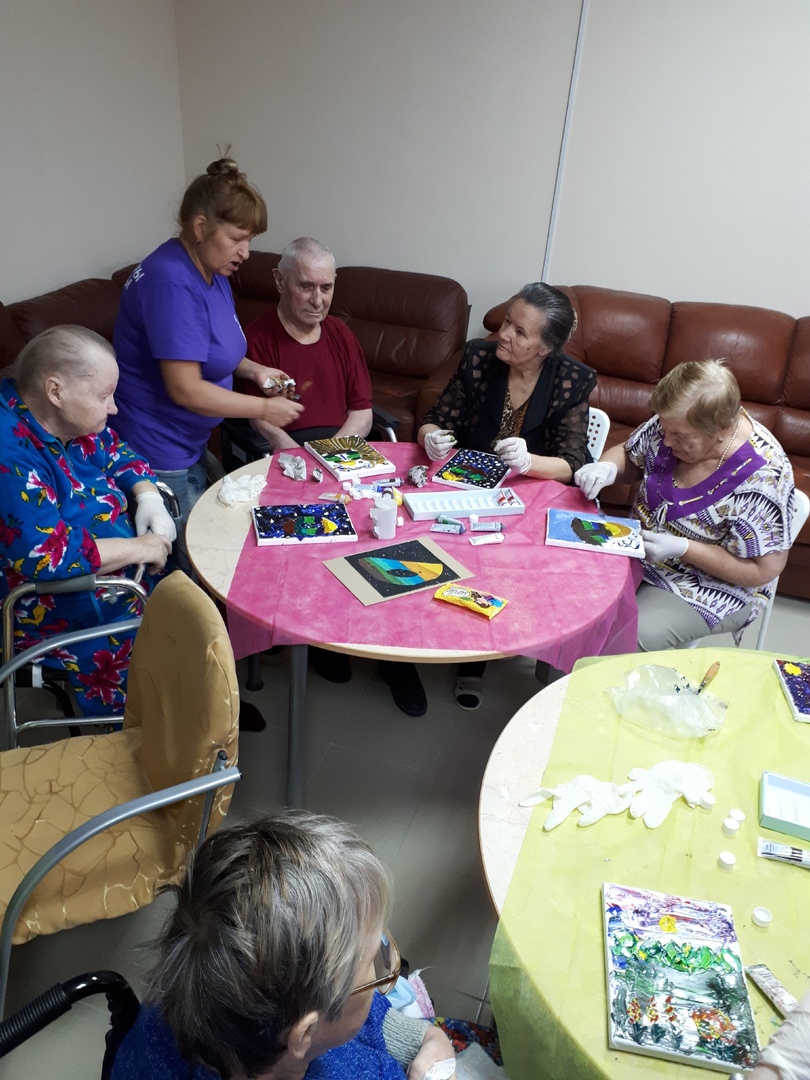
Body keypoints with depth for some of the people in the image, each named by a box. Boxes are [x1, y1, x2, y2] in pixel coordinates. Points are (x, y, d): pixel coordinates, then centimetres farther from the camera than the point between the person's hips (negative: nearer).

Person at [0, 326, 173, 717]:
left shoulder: (67, 416, -2)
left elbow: (117, 455, 13)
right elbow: (50, 556, -34)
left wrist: (149, 497, -7)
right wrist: (139, 548, -23)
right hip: (57, 612, -9)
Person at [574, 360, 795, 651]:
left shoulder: (760, 479, -27)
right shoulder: (674, 423, -11)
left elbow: (765, 569, -20)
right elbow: (628, 457, 8)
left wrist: (682, 548, -28)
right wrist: (606, 467, -17)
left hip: (712, 587, -6)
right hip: (637, 548, 6)